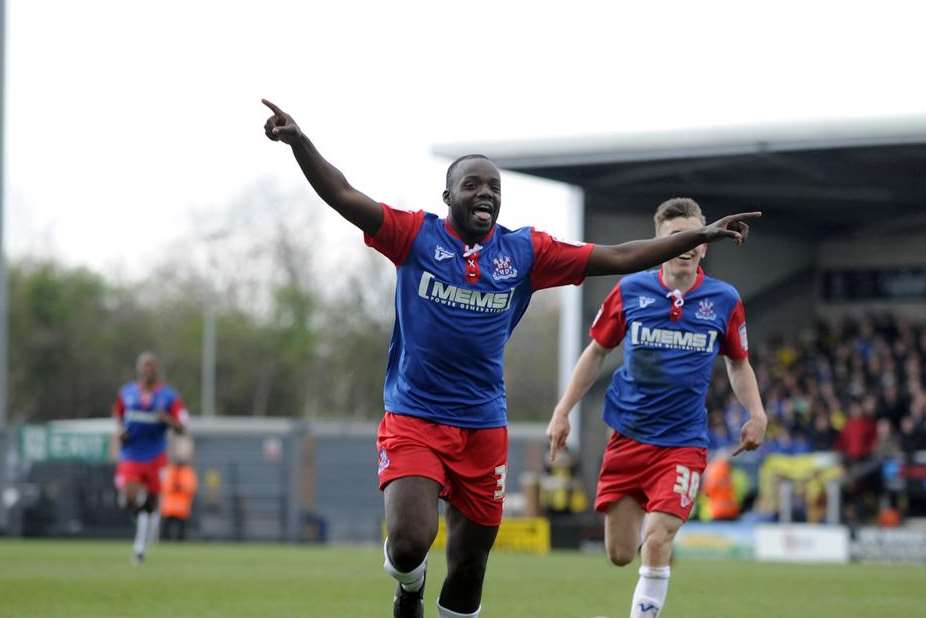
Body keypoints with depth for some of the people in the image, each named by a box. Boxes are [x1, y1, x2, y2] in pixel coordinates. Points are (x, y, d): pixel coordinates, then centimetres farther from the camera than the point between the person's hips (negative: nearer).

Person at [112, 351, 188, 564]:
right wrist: (119, 434, 1)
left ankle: (141, 547, 17)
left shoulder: (169, 396, -1)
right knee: (130, 501, -19)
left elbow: (181, 427, -3)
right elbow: (118, 418, 22)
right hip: (130, 456, 0)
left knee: (151, 506, 4)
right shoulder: (126, 393, 6)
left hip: (155, 457, 0)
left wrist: (167, 419, -24)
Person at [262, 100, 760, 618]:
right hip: (413, 420, -3)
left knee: (470, 566, 8)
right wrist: (300, 142, -30)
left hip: (484, 429, 3)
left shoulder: (525, 252, 5)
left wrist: (702, 235, 3)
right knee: (409, 544, -21)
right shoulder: (417, 236, -3)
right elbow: (344, 196, -14)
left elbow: (618, 257, 7)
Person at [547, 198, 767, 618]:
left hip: (683, 444, -1)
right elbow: (597, 352, 10)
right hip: (627, 437, 1)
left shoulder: (725, 300, -2)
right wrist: (563, 411, 5)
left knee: (656, 544, -18)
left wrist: (756, 414, -2)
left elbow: (738, 363, 14)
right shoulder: (630, 291, -3)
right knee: (621, 554, 6)